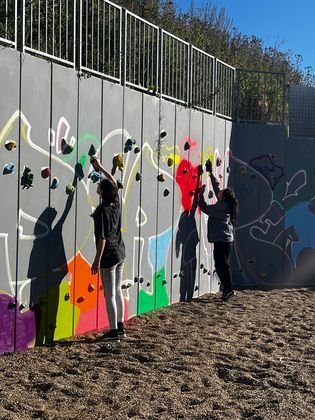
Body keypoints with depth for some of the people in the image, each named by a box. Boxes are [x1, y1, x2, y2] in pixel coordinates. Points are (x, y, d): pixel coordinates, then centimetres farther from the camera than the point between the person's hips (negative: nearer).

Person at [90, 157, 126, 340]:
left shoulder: (103, 212, -18)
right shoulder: (117, 204, 2)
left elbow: (102, 238, -19)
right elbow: (114, 183, 20)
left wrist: (97, 261, -15)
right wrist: (100, 167, 28)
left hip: (109, 256, -8)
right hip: (121, 253, 8)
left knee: (110, 295, 0)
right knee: (118, 292, 16)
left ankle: (114, 331, 6)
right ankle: (121, 327, 24)